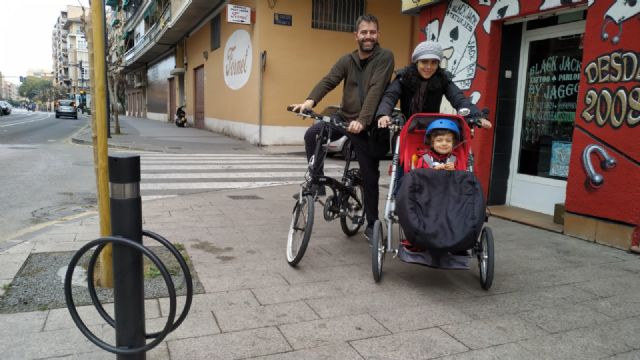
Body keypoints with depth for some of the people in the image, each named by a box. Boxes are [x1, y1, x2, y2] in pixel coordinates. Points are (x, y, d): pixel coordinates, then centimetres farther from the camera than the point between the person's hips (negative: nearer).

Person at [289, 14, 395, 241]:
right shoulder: (347, 60, 6)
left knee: (370, 175, 2)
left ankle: (372, 224, 18)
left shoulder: (385, 57, -7)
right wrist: (310, 101, -29)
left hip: (366, 125, -4)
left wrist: (362, 120, -33)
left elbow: (375, 90, -20)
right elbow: (328, 81, -9)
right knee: (312, 134, -22)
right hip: (344, 117, 4)